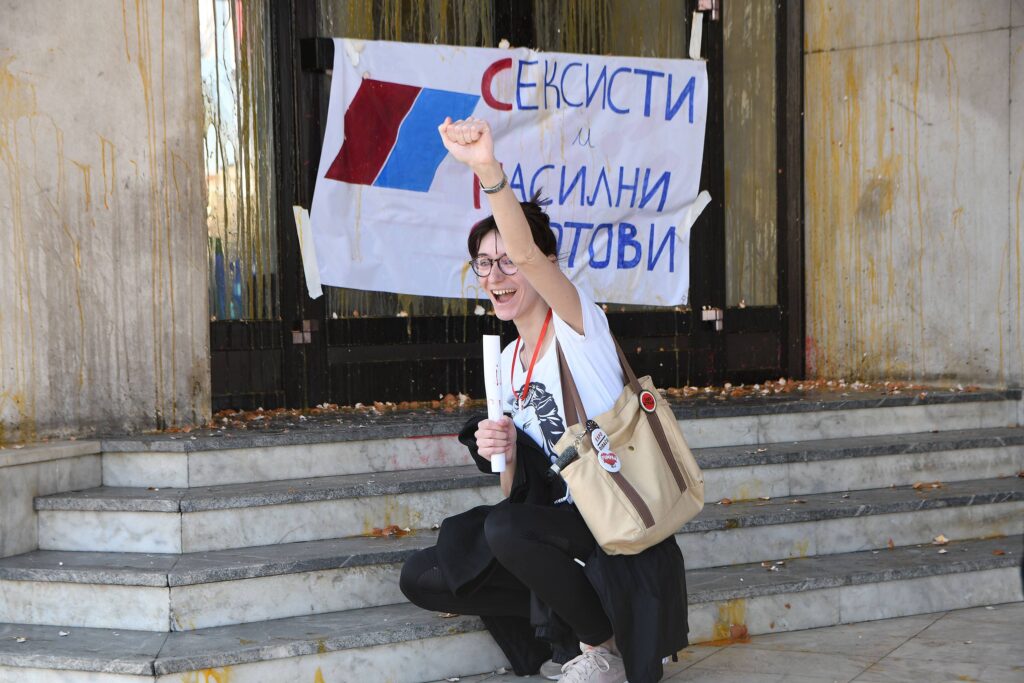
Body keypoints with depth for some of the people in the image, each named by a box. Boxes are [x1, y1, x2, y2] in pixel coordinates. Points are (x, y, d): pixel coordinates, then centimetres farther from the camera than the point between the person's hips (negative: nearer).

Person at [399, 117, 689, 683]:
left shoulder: (578, 327, -9)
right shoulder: (508, 361, 12)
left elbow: (529, 254, -33)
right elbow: (520, 492, 14)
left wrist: (488, 169, -48)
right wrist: (507, 456, -10)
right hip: (558, 517, 8)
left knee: (507, 529, -34)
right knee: (421, 579, -5)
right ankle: (567, 631, 9)